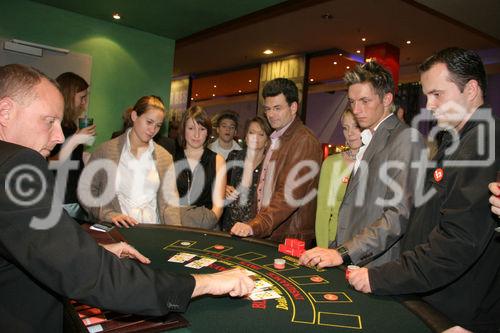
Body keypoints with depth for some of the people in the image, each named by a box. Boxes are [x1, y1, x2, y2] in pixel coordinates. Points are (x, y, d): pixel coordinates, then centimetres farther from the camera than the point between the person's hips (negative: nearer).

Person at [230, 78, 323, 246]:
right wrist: (253, 225, 12)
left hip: (291, 239, -8)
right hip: (267, 235, 8)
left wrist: (256, 226, -30)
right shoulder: (276, 139, 16)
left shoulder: (304, 141, -15)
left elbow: (290, 195, -25)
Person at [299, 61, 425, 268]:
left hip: (378, 267, -7)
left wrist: (344, 253, -22)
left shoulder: (407, 138, -10)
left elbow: (400, 214, -19)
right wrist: (335, 248, 6)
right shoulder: (368, 141, 17)